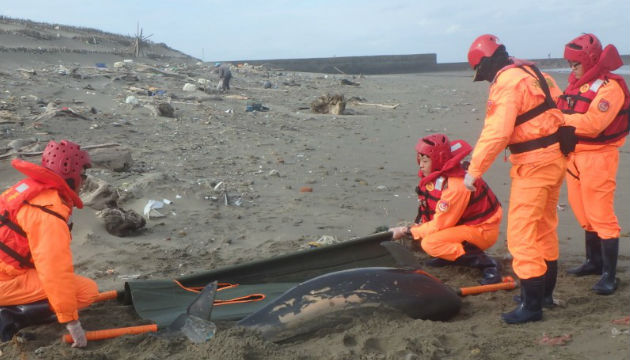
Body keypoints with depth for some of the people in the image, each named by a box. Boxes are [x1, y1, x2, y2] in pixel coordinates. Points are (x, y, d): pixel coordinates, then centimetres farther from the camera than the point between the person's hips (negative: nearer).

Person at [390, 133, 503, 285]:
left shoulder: (456, 186, -29)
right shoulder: (439, 175, -1)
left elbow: (439, 225, -24)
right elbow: (428, 214, 9)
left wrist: (407, 231, -16)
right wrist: (410, 229, -3)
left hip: (482, 231, -9)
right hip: (463, 221, 9)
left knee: (430, 243, -27)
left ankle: (484, 262, -18)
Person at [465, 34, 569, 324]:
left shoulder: (506, 83, -15)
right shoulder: (531, 72, 14)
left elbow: (496, 132, -24)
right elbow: (556, 101, 18)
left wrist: (474, 170, -18)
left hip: (534, 163, -10)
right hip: (555, 156, 10)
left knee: (521, 232, -5)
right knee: (544, 227, 20)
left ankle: (532, 303, 0)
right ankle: (545, 292, 33)